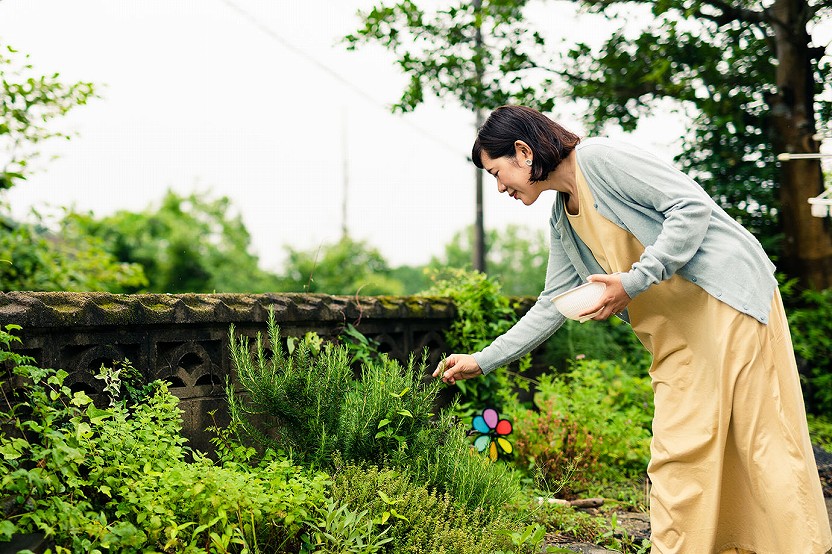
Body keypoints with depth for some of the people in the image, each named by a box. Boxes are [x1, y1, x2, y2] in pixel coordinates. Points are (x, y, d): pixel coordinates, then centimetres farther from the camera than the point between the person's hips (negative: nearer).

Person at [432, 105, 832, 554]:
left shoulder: (598, 157, -11)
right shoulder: (562, 225, 15)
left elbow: (693, 205, -16)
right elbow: (551, 307, 21)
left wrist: (634, 282, -19)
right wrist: (482, 361, 19)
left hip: (729, 297, -8)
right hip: (677, 334, 8)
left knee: (763, 440, -7)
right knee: (677, 456, 4)